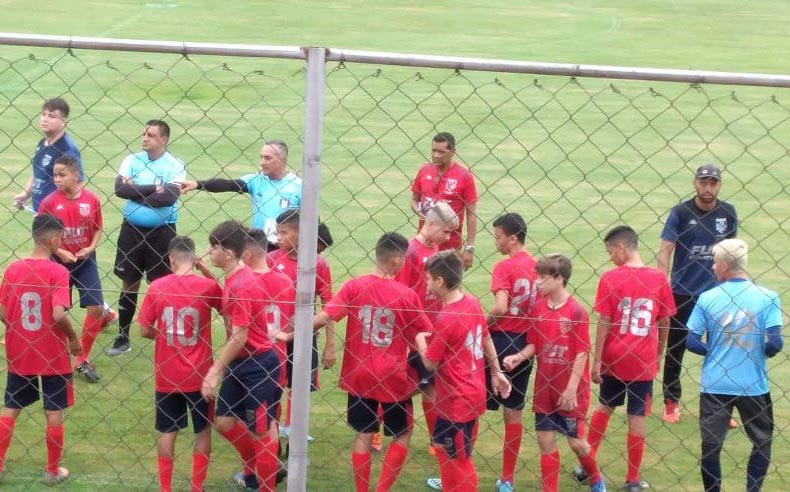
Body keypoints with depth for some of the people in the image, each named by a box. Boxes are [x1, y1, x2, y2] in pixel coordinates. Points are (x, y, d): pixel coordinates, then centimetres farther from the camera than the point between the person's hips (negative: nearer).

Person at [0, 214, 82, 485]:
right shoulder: (57, 271, -16)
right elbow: (59, 315, -25)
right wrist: (74, 339, -8)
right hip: (53, 355, -4)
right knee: (54, 412, 10)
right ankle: (53, 471, 20)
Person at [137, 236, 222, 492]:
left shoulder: (157, 287, -8)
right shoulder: (207, 286, -10)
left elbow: (144, 330, -3)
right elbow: (225, 302, 11)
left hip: (166, 374, 1)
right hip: (198, 374, -1)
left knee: (167, 431, 13)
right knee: (203, 430, 14)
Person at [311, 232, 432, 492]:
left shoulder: (354, 287, -8)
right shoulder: (407, 295, -12)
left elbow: (324, 316, -15)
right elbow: (425, 335, -6)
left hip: (359, 374, 3)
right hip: (393, 377, -2)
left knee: (364, 434, 13)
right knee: (403, 433, 16)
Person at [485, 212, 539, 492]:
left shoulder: (505, 267, -14)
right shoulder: (537, 267, 5)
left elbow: (501, 307, -27)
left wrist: (482, 324, -11)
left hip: (500, 341, -6)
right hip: (525, 344, 6)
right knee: (513, 412, 12)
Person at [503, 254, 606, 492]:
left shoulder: (576, 312, -16)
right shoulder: (538, 308, 0)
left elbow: (582, 354, -14)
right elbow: (534, 345, 8)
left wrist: (571, 389, -17)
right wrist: (519, 357, -12)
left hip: (570, 392, -5)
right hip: (545, 388, 5)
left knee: (576, 441, 7)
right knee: (545, 440, 8)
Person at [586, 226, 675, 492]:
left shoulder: (610, 278, -10)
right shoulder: (659, 278, -4)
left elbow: (604, 323, -10)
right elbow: (665, 323, 2)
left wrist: (597, 360, -4)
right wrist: (659, 355, 15)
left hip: (614, 358, 0)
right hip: (644, 361, 0)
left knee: (605, 406, 20)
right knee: (638, 416, 7)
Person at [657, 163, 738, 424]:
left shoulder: (728, 213, 0)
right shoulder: (680, 212, -9)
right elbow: (665, 250, -11)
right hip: (682, 293, -2)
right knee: (675, 348, 8)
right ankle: (671, 403, 20)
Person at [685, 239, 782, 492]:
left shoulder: (707, 298, -6)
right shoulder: (768, 297, -7)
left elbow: (692, 342, -6)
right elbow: (775, 344, -12)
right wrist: (757, 352, 10)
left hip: (714, 386, 0)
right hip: (754, 386, 0)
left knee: (711, 445, 12)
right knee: (762, 442, 17)